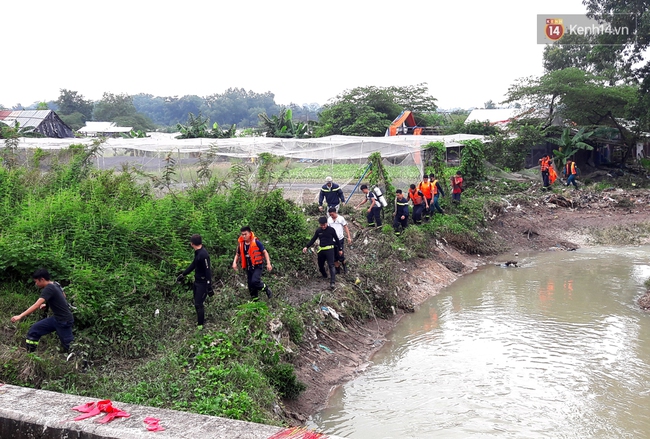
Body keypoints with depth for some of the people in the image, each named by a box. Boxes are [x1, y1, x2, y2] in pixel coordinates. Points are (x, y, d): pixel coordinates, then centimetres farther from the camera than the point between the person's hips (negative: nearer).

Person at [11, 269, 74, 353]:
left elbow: (36, 305, -28)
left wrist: (20, 316, -30)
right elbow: (63, 296, 21)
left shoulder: (48, 289, -21)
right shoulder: (55, 285, 5)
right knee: (34, 330, 6)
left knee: (69, 346, -1)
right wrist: (47, 305, 13)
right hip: (56, 318, 9)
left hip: (64, 320, -9)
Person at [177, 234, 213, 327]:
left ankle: (200, 325, 10)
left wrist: (209, 287, -24)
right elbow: (193, 264, 16)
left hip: (203, 283, -9)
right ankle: (201, 320, 35)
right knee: (197, 302, 19)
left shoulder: (203, 255, -27)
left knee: (199, 304, -3)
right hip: (197, 281, 9)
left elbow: (208, 271, -26)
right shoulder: (197, 252, 2)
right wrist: (183, 275, 23)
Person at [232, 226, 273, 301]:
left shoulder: (256, 242, -13)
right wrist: (234, 262, -2)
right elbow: (237, 254, 17)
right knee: (250, 284, 10)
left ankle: (266, 289, 2)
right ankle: (255, 299, 27)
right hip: (248, 267, 6)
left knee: (255, 281, -24)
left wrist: (268, 263, -17)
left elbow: (265, 252, -9)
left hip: (257, 266, -6)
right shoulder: (241, 244, 1)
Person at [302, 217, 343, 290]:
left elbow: (337, 239, 4)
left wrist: (339, 249, 7)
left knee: (331, 265, -15)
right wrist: (306, 246, 0)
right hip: (321, 250, 4)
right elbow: (313, 239, 11)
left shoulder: (331, 230, -4)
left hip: (330, 249, -4)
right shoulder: (318, 231, 5)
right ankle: (324, 276, 40)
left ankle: (333, 282, -21)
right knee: (320, 266, 11)